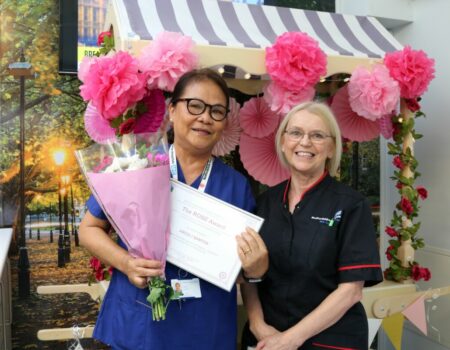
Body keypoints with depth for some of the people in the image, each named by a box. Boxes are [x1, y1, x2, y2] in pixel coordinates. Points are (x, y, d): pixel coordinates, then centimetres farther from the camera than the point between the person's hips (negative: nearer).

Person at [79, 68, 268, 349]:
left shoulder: (237, 185, -1)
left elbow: (253, 262, 6)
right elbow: (89, 228, 1)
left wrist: (256, 268, -17)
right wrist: (125, 262, -17)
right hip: (134, 327, -1)